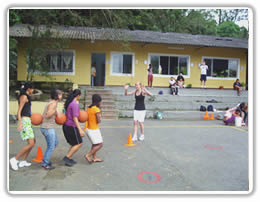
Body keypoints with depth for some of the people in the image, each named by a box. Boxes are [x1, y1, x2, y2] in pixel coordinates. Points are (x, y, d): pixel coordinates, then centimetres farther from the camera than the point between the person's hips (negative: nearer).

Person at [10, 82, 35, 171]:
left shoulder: (26, 97, 18)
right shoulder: (24, 96, -9)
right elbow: (19, 111, -17)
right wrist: (20, 123, -27)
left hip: (27, 121, 10)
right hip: (24, 121, -10)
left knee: (33, 142, 13)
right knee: (31, 144, -14)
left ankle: (23, 161, 18)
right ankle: (15, 159, -4)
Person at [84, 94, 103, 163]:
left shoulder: (89, 108, 7)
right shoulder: (97, 109, -17)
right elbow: (98, 121, -17)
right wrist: (99, 117, 3)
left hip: (88, 128, 9)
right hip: (94, 130, -9)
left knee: (95, 143, 22)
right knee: (99, 144, 3)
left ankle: (94, 158, 27)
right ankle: (88, 155, 1)